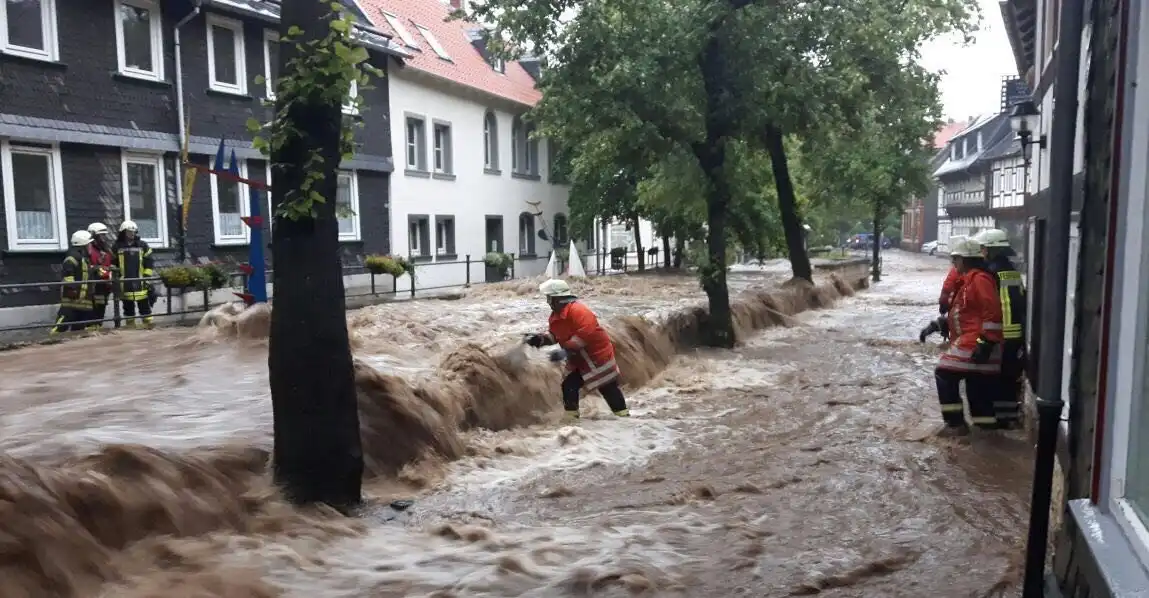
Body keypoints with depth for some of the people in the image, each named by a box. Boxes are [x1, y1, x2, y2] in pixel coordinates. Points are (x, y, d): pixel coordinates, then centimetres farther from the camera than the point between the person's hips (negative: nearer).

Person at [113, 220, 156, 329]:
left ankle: (149, 326, 7)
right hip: (125, 284, 1)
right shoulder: (117, 247, 4)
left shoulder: (143, 245, 5)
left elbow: (149, 263, 5)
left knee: (145, 307, 3)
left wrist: (147, 277, -2)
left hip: (141, 283, 0)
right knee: (128, 308, 9)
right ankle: (130, 328, 17)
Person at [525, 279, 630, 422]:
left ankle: (624, 417, 13)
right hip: (579, 360, 9)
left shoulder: (577, 310, -26)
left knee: (609, 389, 0)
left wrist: (565, 352, -32)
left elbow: (585, 334, -34)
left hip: (598, 355, -9)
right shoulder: (556, 316, 6)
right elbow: (555, 334, 17)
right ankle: (571, 420, 8)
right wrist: (540, 339, -4)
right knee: (568, 386, 0)